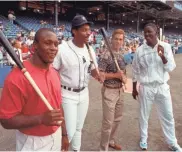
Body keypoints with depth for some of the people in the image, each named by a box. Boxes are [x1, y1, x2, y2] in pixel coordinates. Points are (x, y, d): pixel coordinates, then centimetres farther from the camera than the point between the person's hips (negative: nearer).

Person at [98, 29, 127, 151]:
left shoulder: (122, 56, 8)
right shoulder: (106, 56, -16)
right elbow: (98, 74, -20)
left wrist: (123, 77, 2)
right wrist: (115, 75, -23)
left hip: (120, 90, 8)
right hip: (109, 91, -8)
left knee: (118, 118, 20)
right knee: (108, 122, 0)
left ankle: (111, 141, 40)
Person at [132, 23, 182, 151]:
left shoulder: (166, 47, -5)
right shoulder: (140, 50, -7)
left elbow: (171, 68, -7)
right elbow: (136, 71, 2)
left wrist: (162, 56, -25)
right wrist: (134, 89, 6)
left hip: (162, 87, 1)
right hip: (145, 88, -1)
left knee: (168, 116, 13)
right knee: (144, 115, 13)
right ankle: (144, 138, 35)